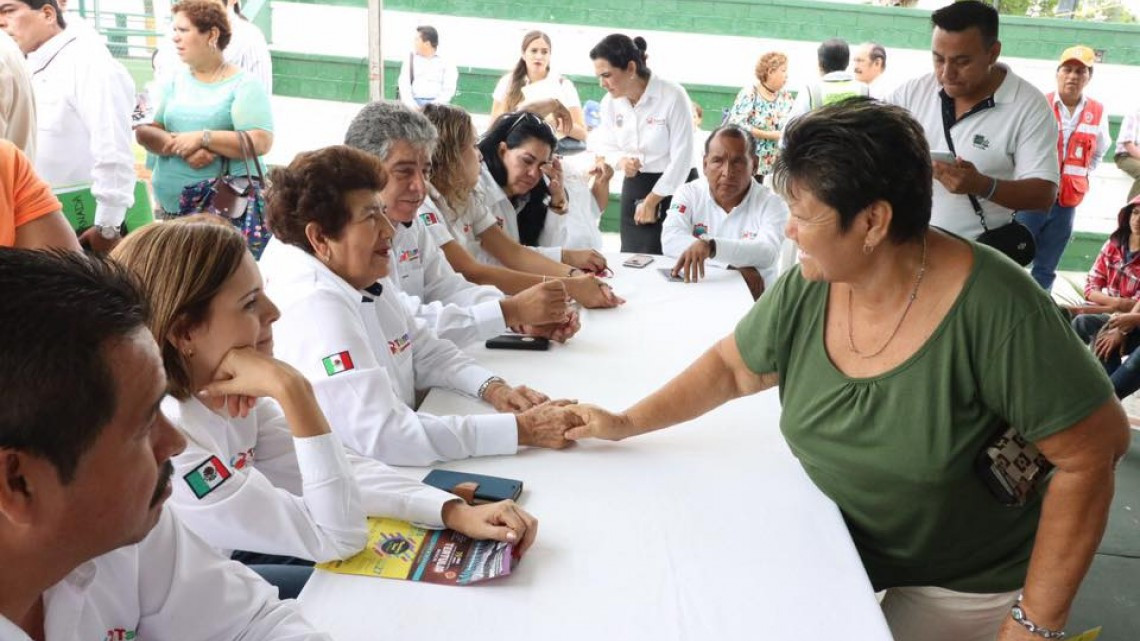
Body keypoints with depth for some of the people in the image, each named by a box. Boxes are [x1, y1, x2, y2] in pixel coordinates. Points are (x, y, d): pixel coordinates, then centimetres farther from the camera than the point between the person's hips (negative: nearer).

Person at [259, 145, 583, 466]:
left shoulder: (365, 280, 2)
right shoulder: (314, 307, -24)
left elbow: (426, 351, 13)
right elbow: (385, 436, -30)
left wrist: (492, 388, -6)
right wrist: (523, 430, -26)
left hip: (393, 470, 8)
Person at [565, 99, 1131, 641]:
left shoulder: (993, 310, -29)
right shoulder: (807, 289, -12)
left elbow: (1093, 451, -23)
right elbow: (733, 367, 4)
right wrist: (626, 424, -1)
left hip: (971, 581, -4)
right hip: (845, 540, 5)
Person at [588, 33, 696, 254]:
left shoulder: (673, 96, -17)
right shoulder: (610, 102, -1)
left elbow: (682, 157, -15)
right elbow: (604, 145, 11)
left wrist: (652, 201, -10)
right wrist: (621, 161, -13)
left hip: (674, 188, -5)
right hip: (634, 186, 5)